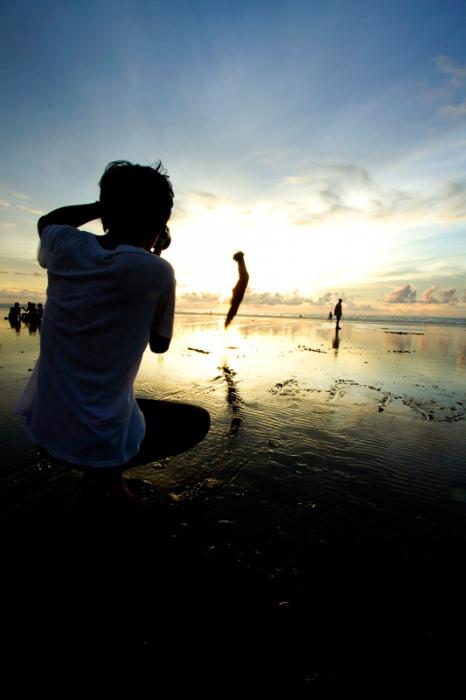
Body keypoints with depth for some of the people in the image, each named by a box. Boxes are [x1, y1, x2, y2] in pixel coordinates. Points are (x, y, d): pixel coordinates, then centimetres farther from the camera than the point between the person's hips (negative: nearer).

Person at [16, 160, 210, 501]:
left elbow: (45, 222, 21)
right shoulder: (156, 271, -19)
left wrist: (109, 203, 12)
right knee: (198, 420, 18)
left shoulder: (65, 247, -6)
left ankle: (100, 467, 22)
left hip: (41, 423, 6)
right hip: (99, 439, -6)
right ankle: (106, 471, 6)